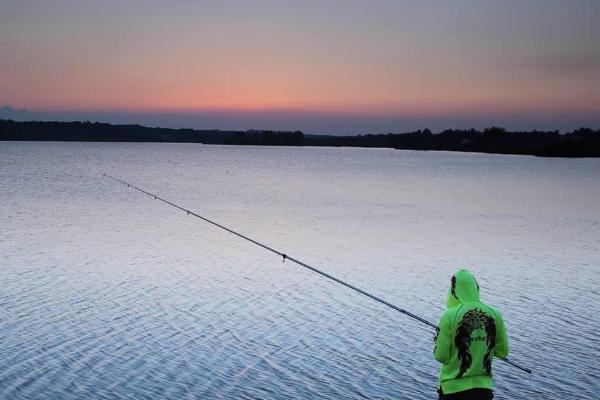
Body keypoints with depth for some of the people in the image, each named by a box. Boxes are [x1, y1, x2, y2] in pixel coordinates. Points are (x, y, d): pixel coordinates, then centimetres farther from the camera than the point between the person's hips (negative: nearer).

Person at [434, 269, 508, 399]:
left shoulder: (449, 316, -14)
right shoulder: (494, 314, -4)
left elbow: (441, 356, -11)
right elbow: (502, 352, 5)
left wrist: (438, 340, 8)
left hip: (453, 388, -2)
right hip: (483, 387, 3)